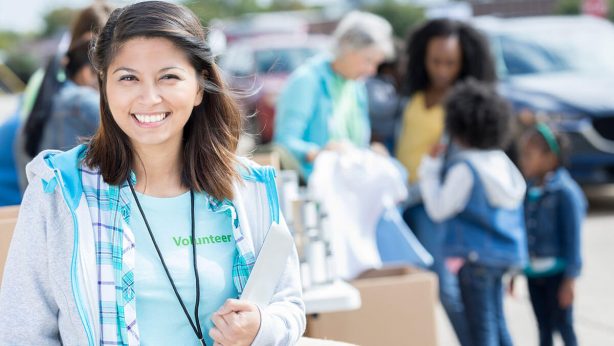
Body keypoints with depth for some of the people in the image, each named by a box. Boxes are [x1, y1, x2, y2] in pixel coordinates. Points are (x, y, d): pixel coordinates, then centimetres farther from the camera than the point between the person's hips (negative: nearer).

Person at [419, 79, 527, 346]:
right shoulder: (502, 162, 6)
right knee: (497, 324, 18)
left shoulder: (465, 167, -17)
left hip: (475, 255, -8)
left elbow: (439, 209, -12)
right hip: (505, 252, 8)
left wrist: (430, 168, -4)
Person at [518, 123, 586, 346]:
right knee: (543, 328, 13)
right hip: (533, 272, 6)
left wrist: (570, 280, -15)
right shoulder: (529, 190, 5)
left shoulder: (565, 192, -15)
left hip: (557, 271, -6)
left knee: (563, 325, 2)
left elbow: (573, 238, -14)